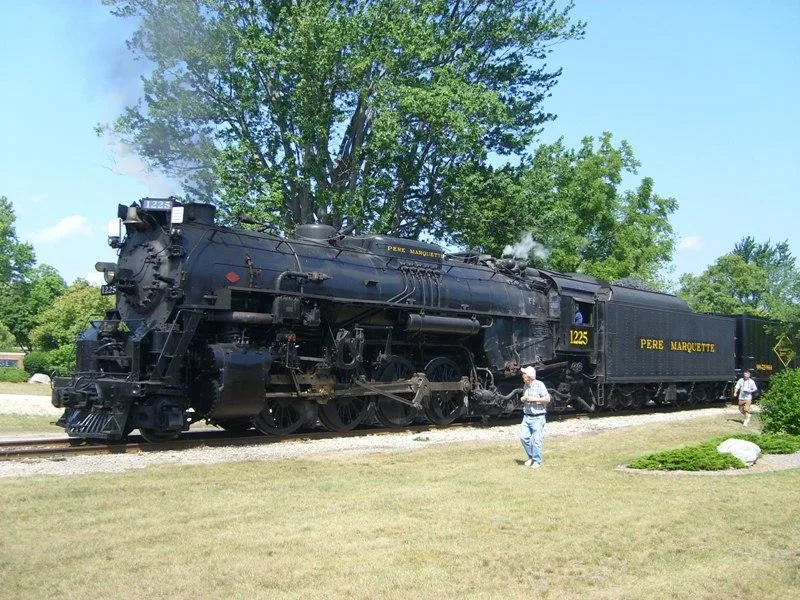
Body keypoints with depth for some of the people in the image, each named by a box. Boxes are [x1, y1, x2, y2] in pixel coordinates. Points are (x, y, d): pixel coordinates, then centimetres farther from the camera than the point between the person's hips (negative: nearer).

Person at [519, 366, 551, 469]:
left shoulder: (539, 385, -11)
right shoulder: (525, 386, 11)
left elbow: (547, 399, -13)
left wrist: (534, 399, -19)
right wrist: (523, 399, 4)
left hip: (538, 417, -7)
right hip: (527, 416, 7)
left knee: (537, 439, -4)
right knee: (523, 436, 0)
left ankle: (537, 461, 8)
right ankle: (531, 457, 18)